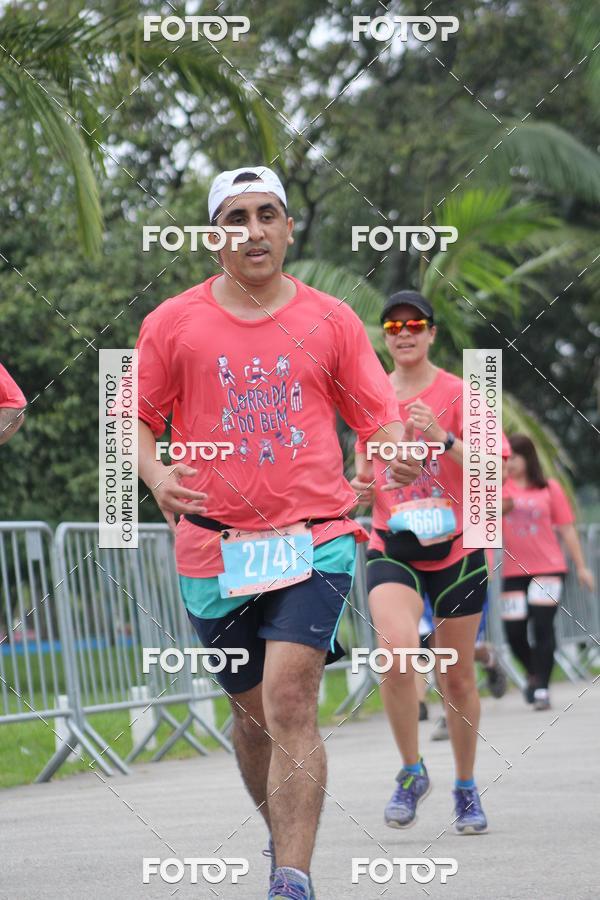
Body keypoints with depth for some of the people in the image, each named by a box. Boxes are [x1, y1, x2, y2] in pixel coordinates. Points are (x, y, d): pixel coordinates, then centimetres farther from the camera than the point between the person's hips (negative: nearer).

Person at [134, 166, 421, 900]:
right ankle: (282, 835, 38)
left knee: (289, 701, -18)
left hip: (315, 537, -2)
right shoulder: (173, 323, 4)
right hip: (214, 546, 2)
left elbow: (378, 414, 8)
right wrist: (155, 475, -11)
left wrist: (400, 452, -14)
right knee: (253, 711, 13)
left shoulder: (330, 320, 5)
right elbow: (135, 418, 9)